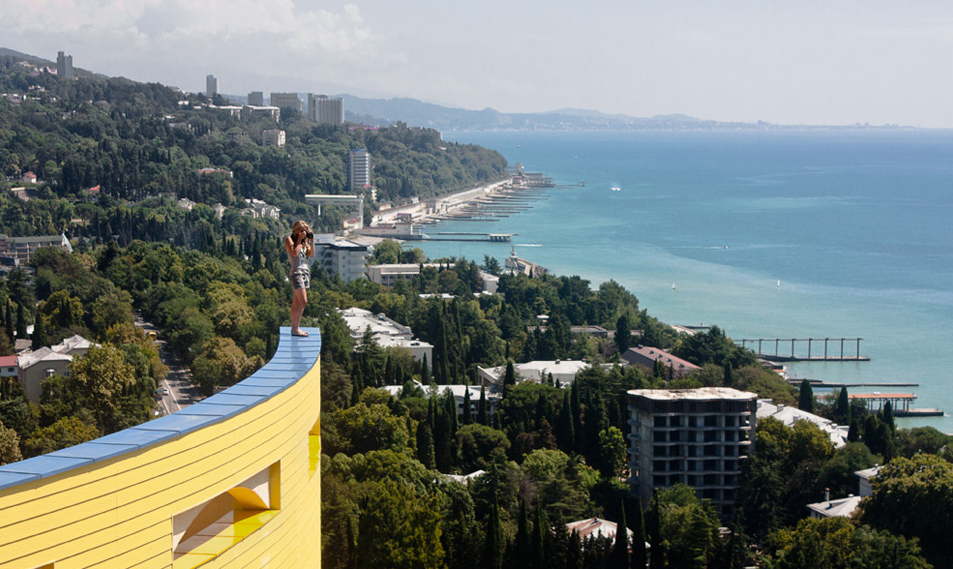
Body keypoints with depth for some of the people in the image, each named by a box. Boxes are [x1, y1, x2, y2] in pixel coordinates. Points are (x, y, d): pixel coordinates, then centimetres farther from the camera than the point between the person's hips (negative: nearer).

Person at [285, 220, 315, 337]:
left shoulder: (304, 241, 16)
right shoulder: (289, 239, -4)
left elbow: (311, 255, 12)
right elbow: (295, 253, -18)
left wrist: (311, 241, 5)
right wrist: (299, 239, -12)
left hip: (305, 272, 8)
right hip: (296, 272, -8)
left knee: (296, 302, 10)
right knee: (303, 301, -14)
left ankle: (294, 328, 12)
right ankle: (295, 329, -13)